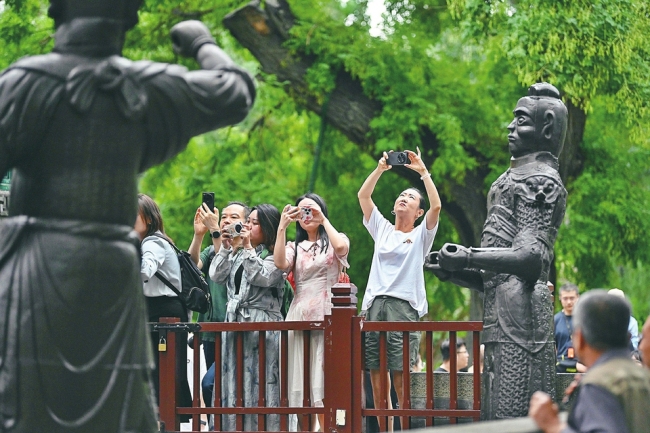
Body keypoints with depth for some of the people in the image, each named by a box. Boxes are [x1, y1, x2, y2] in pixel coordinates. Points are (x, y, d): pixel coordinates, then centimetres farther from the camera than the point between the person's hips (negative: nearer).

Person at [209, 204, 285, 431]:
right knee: (234, 382, 5)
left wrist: (248, 248, -12)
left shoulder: (275, 255, -2)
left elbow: (262, 277, -17)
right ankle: (235, 427, 7)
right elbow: (216, 276, 11)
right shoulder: (238, 253, 19)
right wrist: (225, 248, 2)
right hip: (235, 322, 7)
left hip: (262, 324, -7)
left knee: (259, 383, -8)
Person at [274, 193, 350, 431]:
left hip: (326, 318, -4)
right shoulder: (295, 247, 19)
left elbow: (341, 247, -15)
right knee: (301, 385, 0)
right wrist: (282, 226, -3)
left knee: (324, 385, -10)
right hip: (299, 317, 4)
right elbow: (280, 263, -3)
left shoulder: (335, 241, 10)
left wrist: (323, 219, -6)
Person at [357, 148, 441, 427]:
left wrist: (423, 171, -3)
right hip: (374, 305, 4)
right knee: (376, 376, -1)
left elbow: (436, 206, -4)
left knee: (401, 377, -10)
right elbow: (363, 195, 18)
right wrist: (380, 169, 10)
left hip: (403, 307, -4)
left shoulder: (420, 236, 11)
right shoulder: (382, 229, 22)